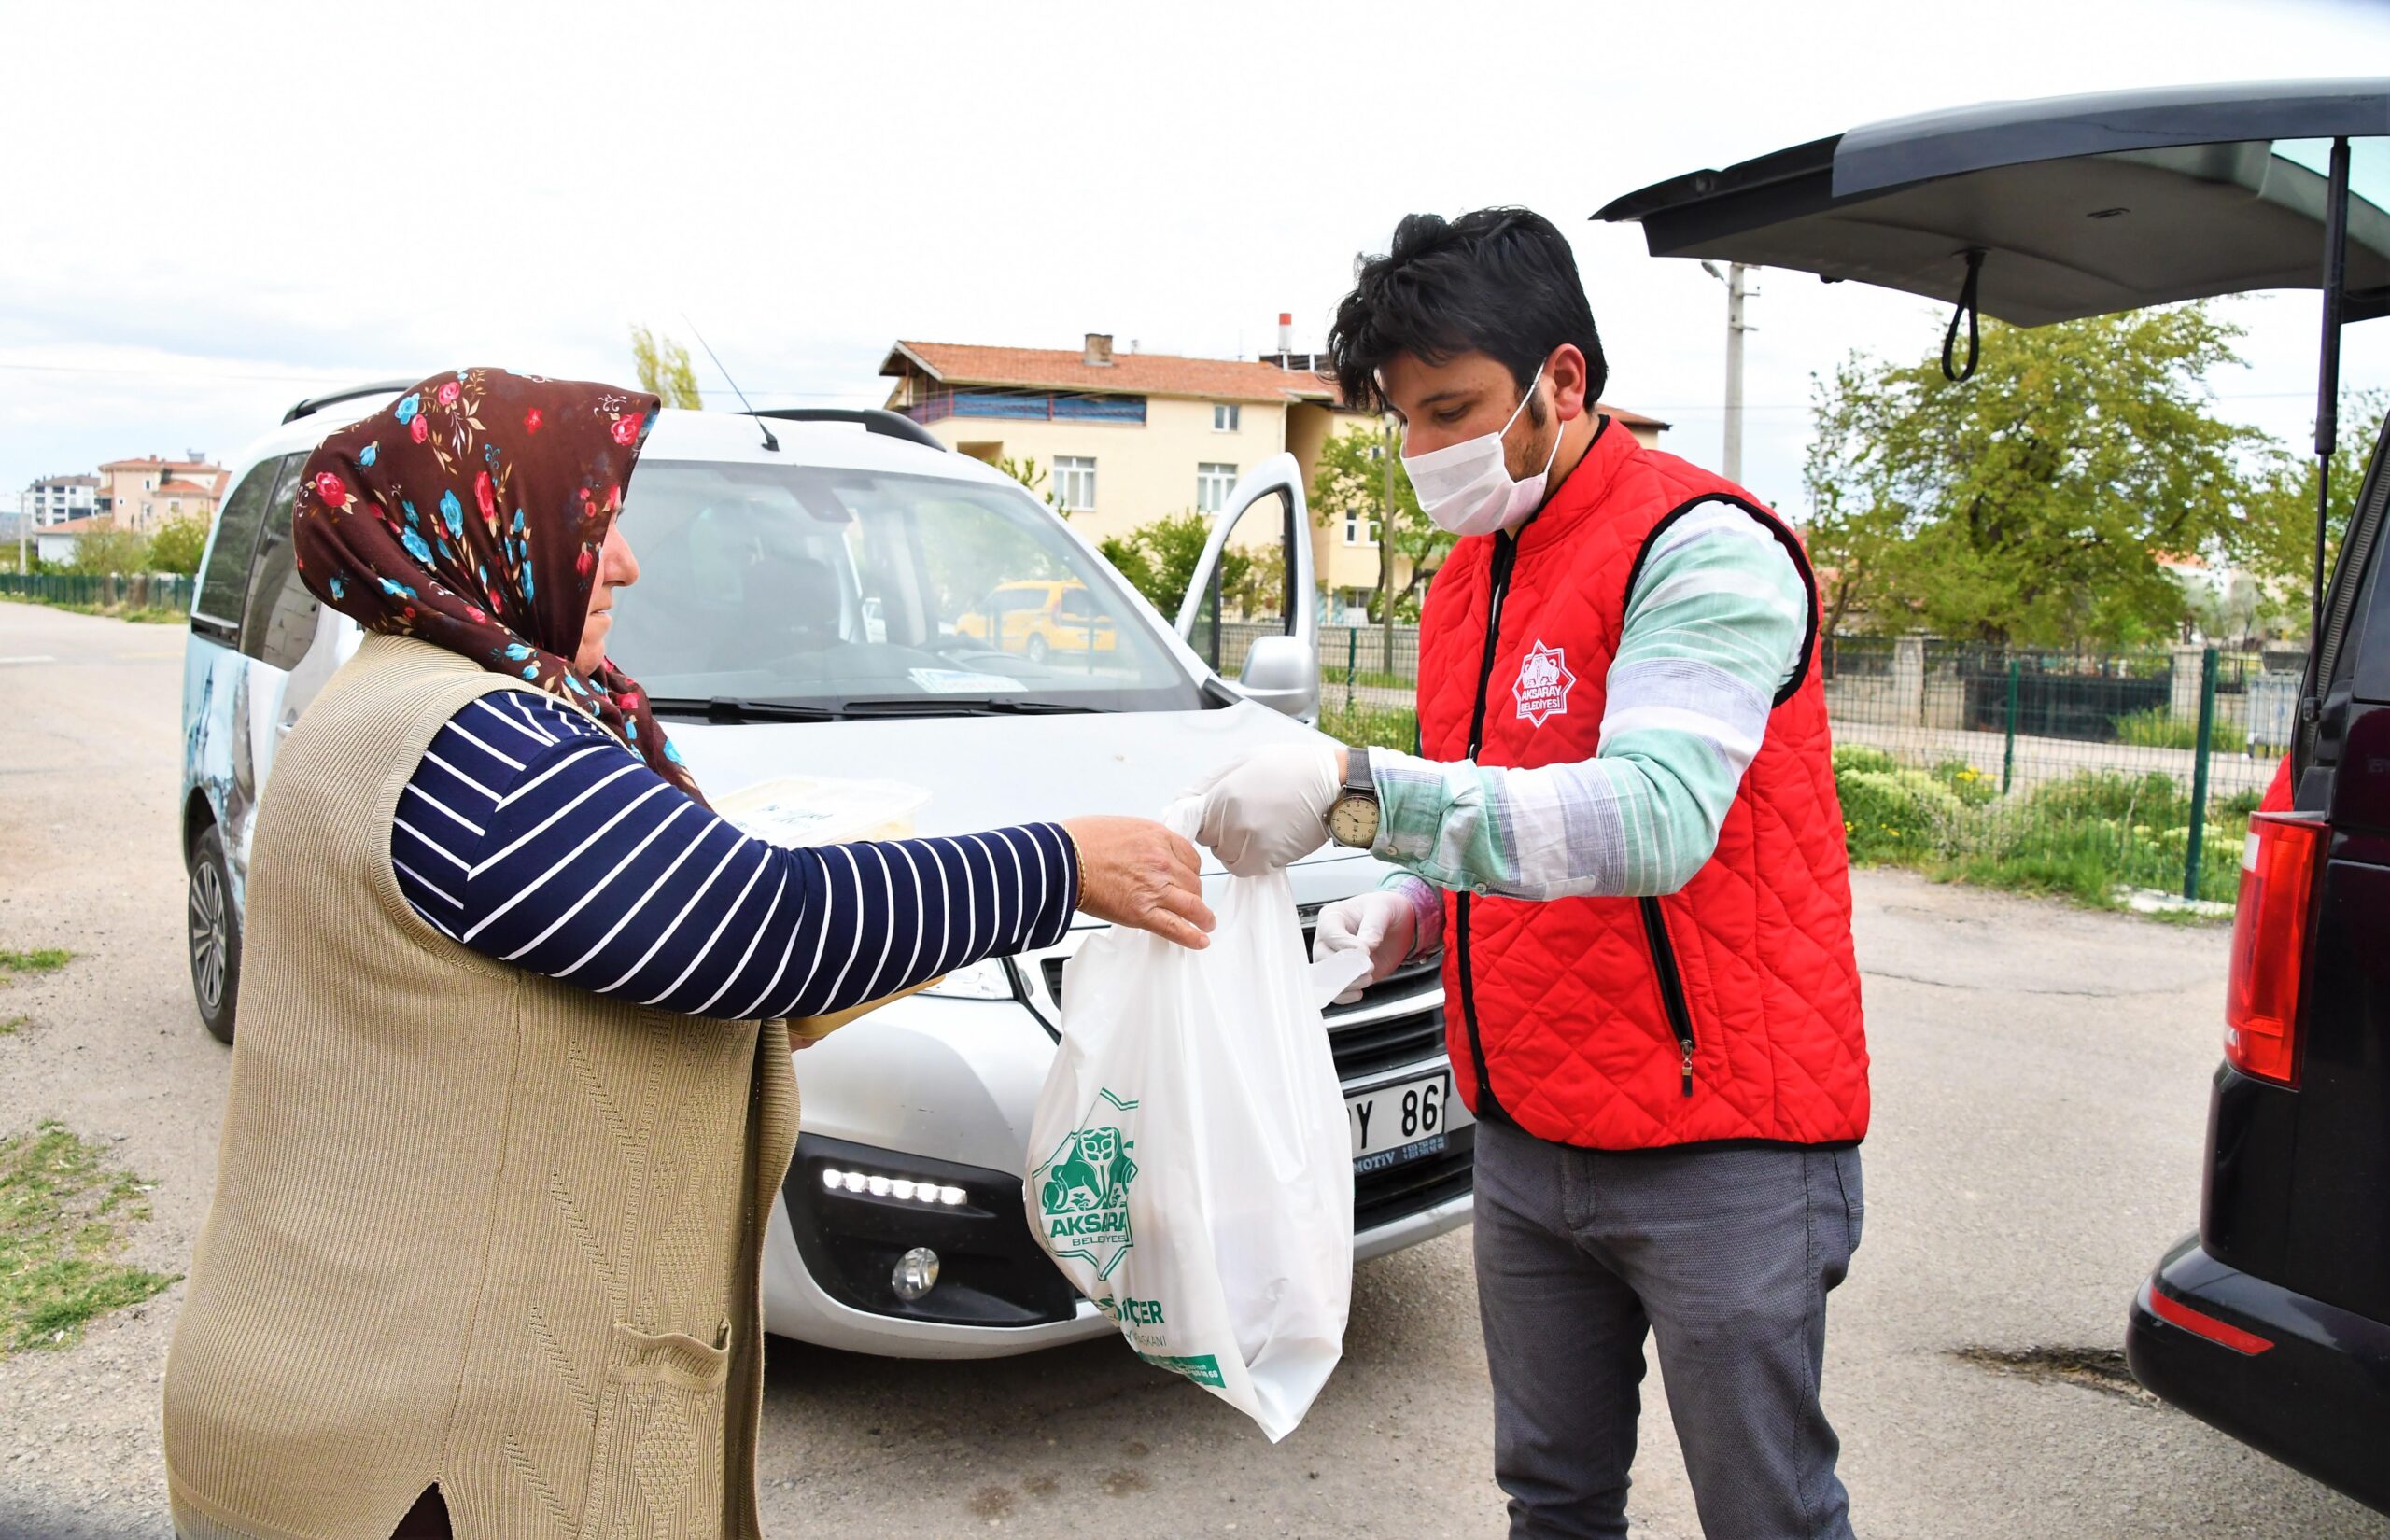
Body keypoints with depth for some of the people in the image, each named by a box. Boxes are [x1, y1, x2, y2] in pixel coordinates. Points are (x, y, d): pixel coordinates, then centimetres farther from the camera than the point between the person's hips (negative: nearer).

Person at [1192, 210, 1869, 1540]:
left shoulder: (1699, 550, -16)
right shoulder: (1469, 578, 11)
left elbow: (1655, 816, -32)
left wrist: (1356, 790, -37)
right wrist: (1406, 913, 4)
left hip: (1717, 1145, -7)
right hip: (1526, 1142, 8)